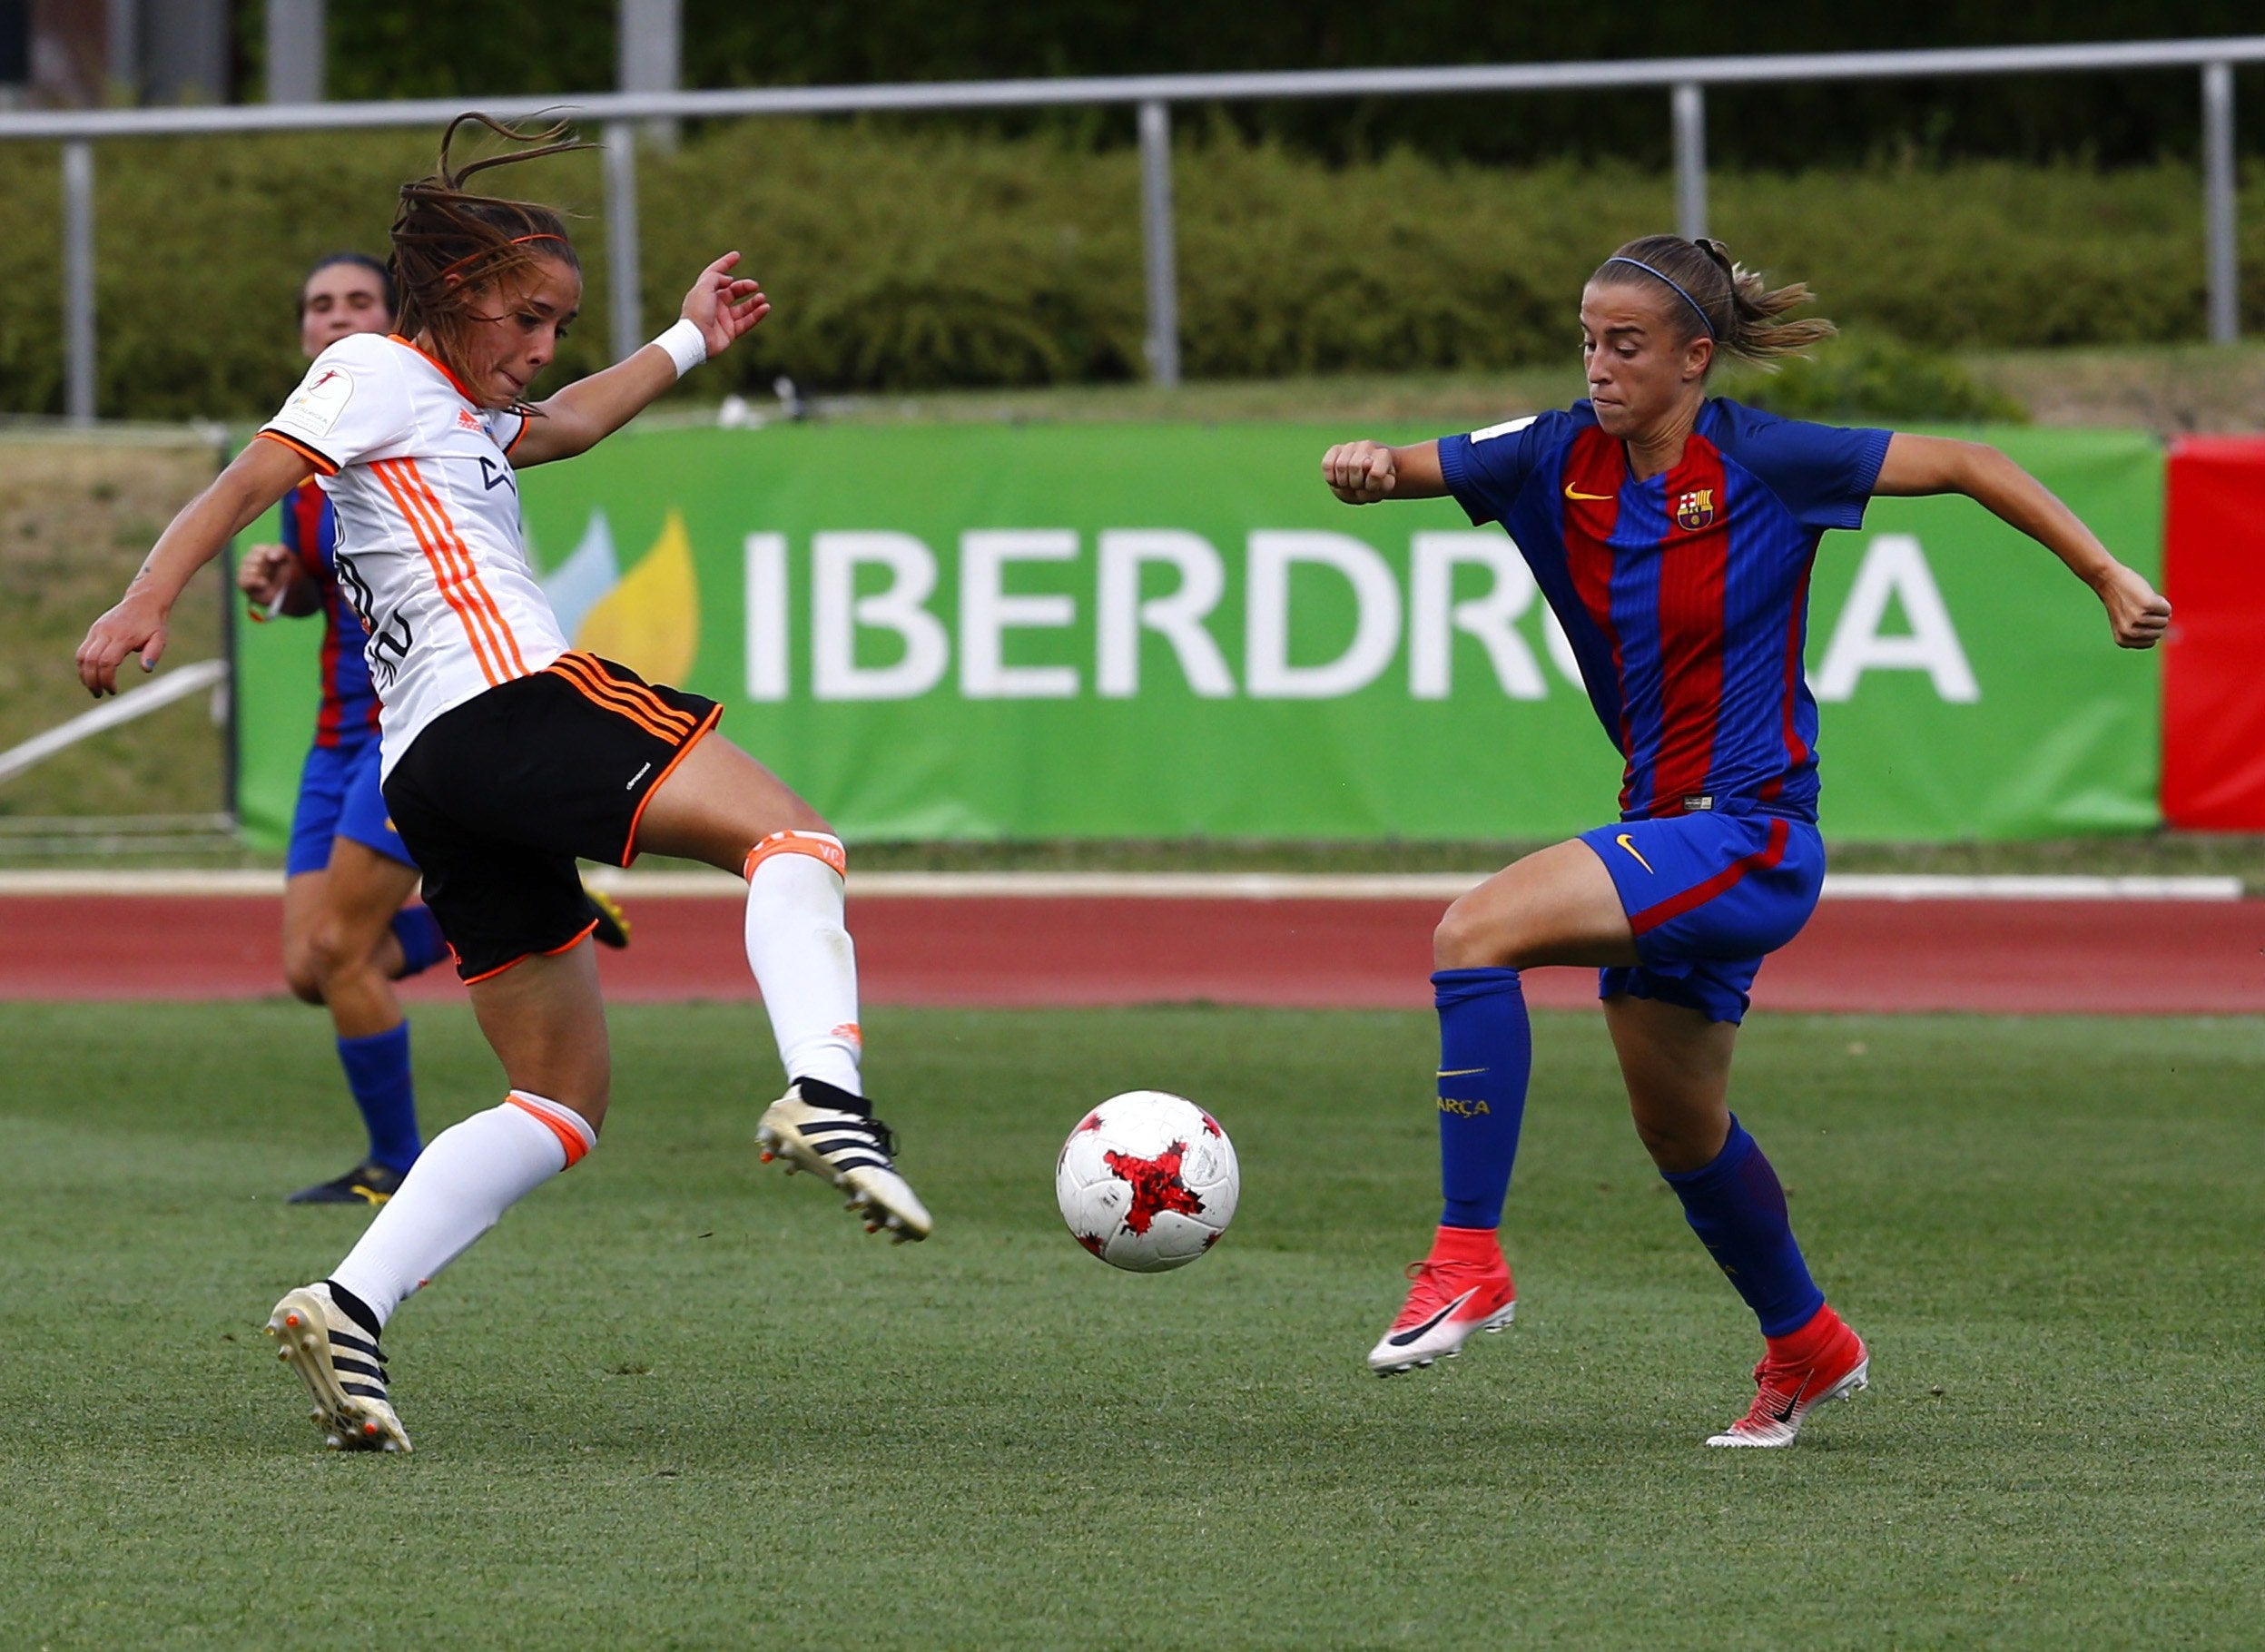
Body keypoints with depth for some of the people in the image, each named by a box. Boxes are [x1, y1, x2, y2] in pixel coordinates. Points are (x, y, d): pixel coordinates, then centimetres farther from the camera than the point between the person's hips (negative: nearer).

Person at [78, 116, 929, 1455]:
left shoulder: (463, 416, 32)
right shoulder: (379, 375, 5)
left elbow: (567, 423, 52)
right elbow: (246, 484, -8)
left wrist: (688, 342, 60)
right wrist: (147, 604, -22)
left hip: (432, 782, 10)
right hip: (513, 697, -10)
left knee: (563, 1102, 9)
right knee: (792, 837, -14)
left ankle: (349, 1307, -5)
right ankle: (827, 1092, -40)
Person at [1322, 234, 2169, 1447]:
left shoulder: (1756, 460, -14)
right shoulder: (1561, 459, 1)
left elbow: (1963, 465, -7)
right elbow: (1410, 468, 2)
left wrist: (2107, 578, -9)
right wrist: (1367, 468, -23)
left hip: (1749, 836, -8)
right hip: (1663, 830, 8)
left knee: (1477, 931, -25)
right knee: (1679, 1130, 22)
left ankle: (1469, 1255, -21)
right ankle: (1808, 1346, 45)